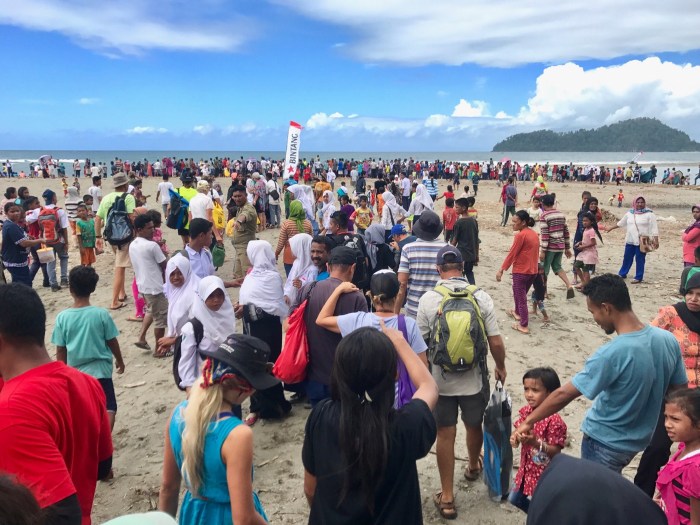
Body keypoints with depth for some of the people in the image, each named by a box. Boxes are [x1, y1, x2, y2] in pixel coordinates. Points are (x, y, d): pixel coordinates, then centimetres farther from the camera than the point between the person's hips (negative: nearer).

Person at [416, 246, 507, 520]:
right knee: (474, 426, 24)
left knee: (445, 434, 10)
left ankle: (447, 497, 17)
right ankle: (474, 467, 51)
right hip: (475, 378, 2)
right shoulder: (481, 297, -9)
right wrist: (501, 367, 11)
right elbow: (496, 342, -9)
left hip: (440, 380, -1)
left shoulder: (428, 299, -11)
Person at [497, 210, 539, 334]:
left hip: (521, 271, -8)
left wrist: (501, 270, -13)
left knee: (521, 297, 0)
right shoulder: (534, 234, 8)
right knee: (521, 294, 27)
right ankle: (517, 312, 46)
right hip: (533, 271, 8)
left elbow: (512, 254, -17)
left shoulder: (521, 235, -17)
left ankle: (524, 326, 3)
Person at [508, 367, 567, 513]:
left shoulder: (554, 421, -24)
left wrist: (536, 443, -36)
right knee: (515, 499, 23)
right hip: (526, 469, 7)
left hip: (545, 473, -7)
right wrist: (515, 438, -18)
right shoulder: (525, 412, -5)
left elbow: (556, 451, -21)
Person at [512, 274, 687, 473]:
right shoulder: (668, 340, -10)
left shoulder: (611, 354, -30)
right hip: (638, 439, 7)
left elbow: (564, 394, -24)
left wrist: (528, 421, -13)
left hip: (606, 443, -6)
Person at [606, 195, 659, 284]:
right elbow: (621, 223, 23)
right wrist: (611, 228, 31)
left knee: (640, 259, 0)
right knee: (627, 258, 13)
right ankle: (622, 274, 27)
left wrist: (656, 240, -16)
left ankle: (638, 277, 9)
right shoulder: (629, 213, 8)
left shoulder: (649, 214, -7)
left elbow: (654, 228, -10)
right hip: (630, 240, 5)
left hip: (642, 241, -5)